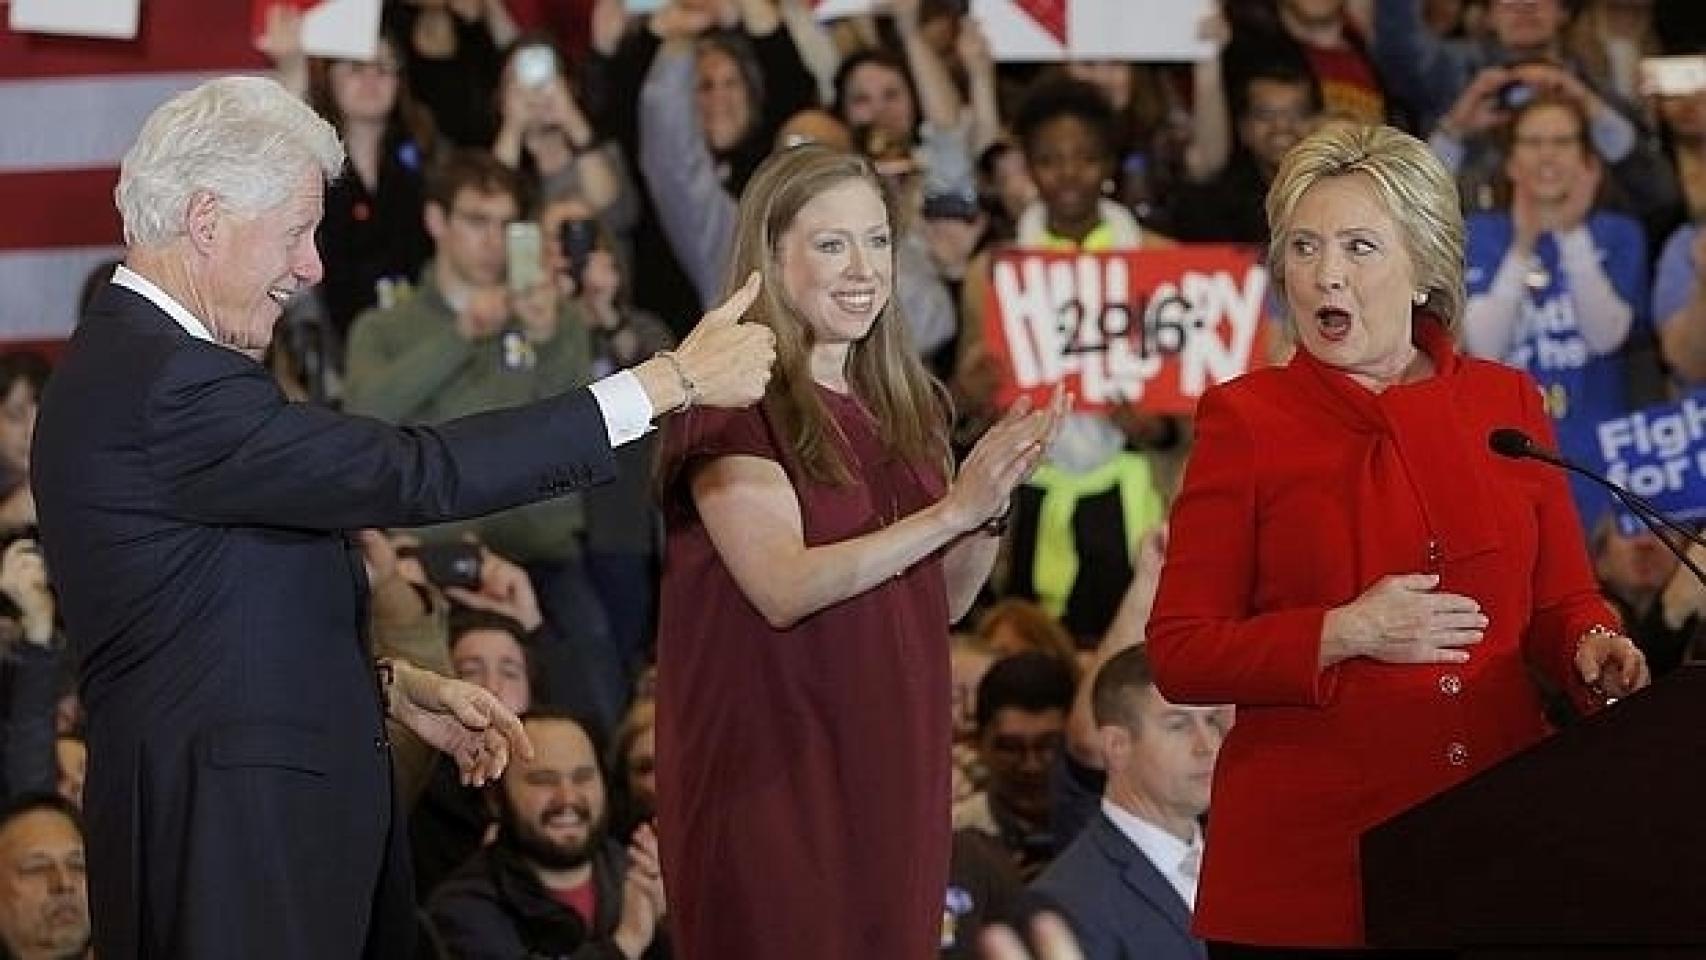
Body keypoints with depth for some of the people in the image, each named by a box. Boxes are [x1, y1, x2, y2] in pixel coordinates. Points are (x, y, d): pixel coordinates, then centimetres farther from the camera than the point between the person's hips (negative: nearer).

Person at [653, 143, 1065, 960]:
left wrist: (993, 502, -5)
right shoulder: (734, 403, -9)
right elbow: (784, 587, -21)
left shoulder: (905, 404, 12)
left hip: (892, 765, 6)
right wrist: (953, 509, -24)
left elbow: (945, 601, 13)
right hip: (773, 766, -6)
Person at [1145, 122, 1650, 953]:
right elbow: (1178, 654, -3)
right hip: (1310, 853, -3)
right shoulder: (1245, 419, 0)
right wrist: (1344, 635, -16)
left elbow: (1561, 604, 14)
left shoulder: (1508, 403, 9)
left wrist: (1591, 651, -9)